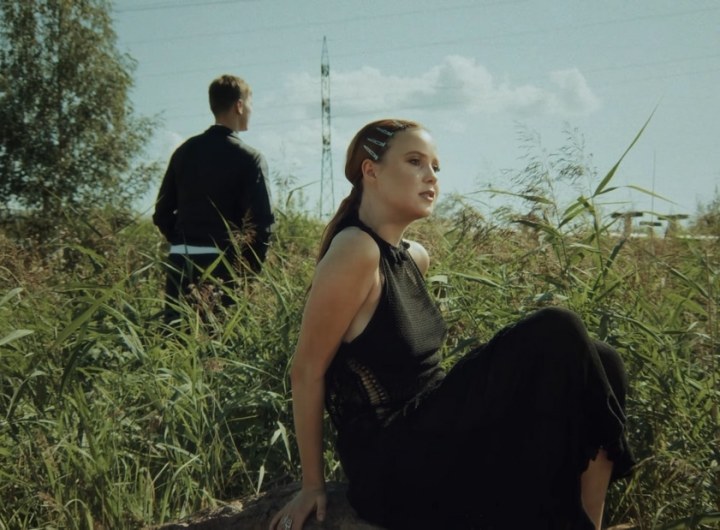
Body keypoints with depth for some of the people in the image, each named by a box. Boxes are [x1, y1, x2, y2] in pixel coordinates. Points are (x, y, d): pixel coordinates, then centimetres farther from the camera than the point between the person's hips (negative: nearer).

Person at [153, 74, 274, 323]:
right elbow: (262, 221, -12)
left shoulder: (184, 151, 10)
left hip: (181, 262, 5)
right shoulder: (249, 158, -6)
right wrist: (251, 269, -2)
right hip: (224, 264, -5)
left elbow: (162, 213, 11)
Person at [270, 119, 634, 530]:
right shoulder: (355, 251, -18)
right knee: (557, 337, -19)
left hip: (428, 433, 9)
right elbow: (307, 371, -14)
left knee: (596, 364, -1)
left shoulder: (414, 258, 9)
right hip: (392, 464, -9)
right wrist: (312, 485, -7)